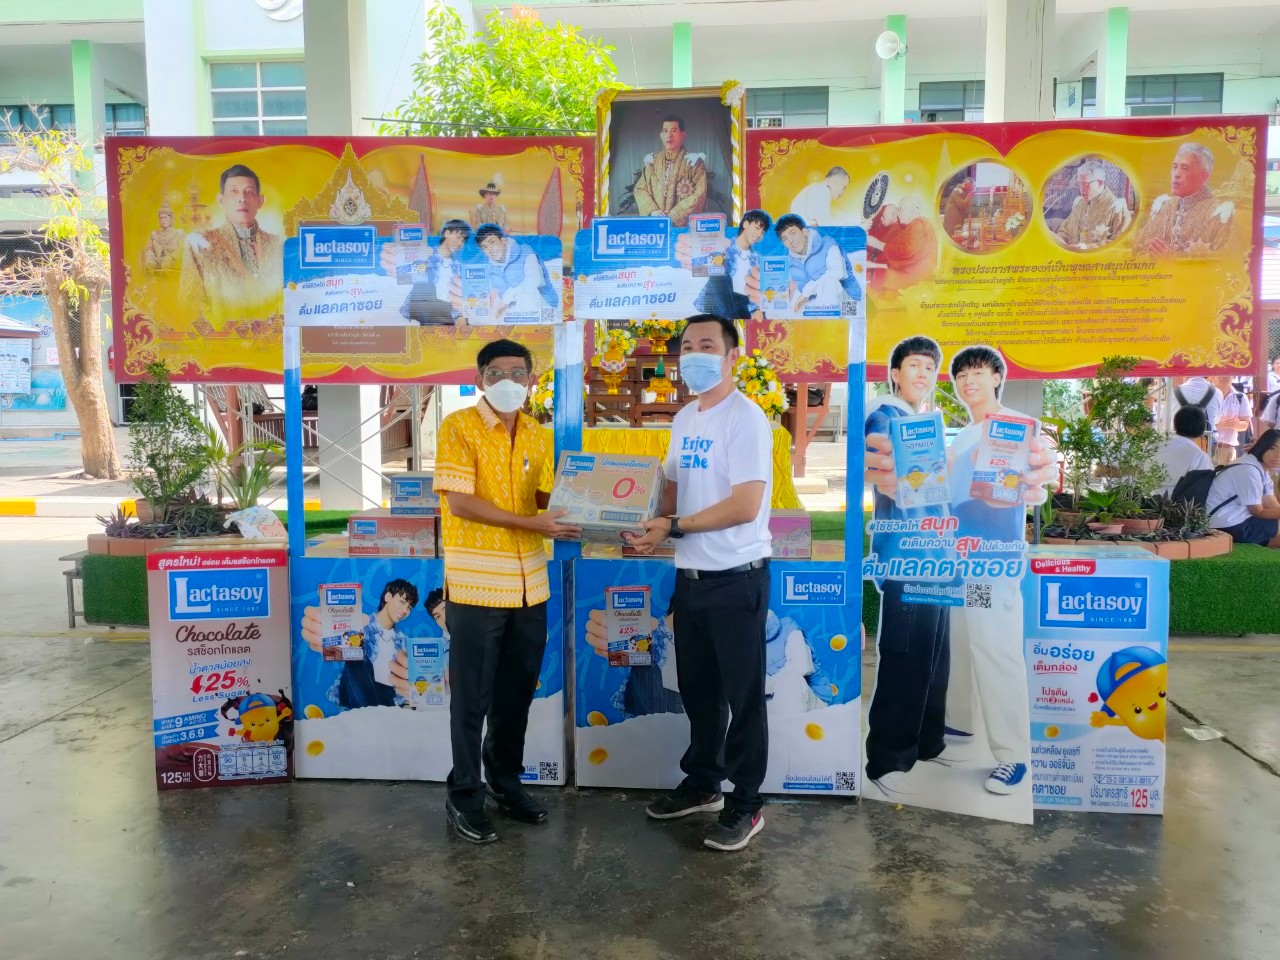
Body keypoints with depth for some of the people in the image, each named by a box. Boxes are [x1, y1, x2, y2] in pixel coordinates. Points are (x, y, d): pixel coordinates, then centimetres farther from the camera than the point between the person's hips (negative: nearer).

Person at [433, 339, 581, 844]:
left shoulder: (537, 435, 11)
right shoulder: (458, 426, -8)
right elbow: (458, 502, -17)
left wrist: (571, 511, -5)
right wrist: (533, 523, -22)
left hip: (529, 584, 6)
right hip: (476, 585, -5)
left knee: (517, 694, 16)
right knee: (471, 698, 5)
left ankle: (506, 782, 34)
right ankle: (464, 797, 21)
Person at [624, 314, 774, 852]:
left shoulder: (745, 419, -15)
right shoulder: (683, 420, 11)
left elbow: (745, 506, -23)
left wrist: (673, 527, -17)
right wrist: (651, 529, 0)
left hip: (737, 579, -8)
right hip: (690, 576, 8)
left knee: (742, 695, 5)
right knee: (697, 688, 19)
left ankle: (745, 804, 19)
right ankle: (701, 783, 36)